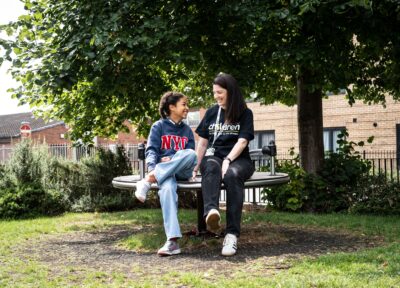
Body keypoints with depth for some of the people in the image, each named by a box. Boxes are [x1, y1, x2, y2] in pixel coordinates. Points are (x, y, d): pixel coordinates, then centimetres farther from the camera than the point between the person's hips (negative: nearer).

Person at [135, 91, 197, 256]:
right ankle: (172, 241, -50)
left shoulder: (187, 130, 21)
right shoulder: (158, 126, 10)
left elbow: (191, 155, 10)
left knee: (190, 154, -34)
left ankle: (148, 181, -36)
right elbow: (151, 150, -3)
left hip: (182, 171, 3)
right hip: (163, 171, -2)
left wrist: (173, 160, -11)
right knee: (167, 187, -40)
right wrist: (153, 168, -25)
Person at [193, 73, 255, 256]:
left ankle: (232, 234, -46)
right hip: (214, 156, 2)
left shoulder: (245, 114, 6)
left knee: (232, 175, -38)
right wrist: (196, 167, 5)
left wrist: (227, 160, -21)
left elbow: (242, 141, -6)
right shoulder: (211, 113, 16)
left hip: (238, 159, -2)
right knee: (211, 168, -37)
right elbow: (203, 141, 14)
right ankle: (211, 212, -65)